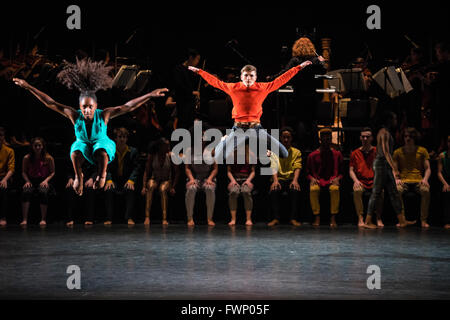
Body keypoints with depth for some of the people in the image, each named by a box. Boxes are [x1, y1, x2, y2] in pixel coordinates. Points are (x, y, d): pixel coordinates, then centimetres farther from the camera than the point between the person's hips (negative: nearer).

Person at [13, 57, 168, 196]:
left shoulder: (103, 115, -28)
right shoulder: (75, 115, -25)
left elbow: (128, 106, -34)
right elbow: (50, 103, -26)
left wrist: (151, 95, -42)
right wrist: (28, 87, -31)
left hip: (101, 143, -1)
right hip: (83, 144, 1)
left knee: (102, 152, -36)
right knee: (76, 152, -33)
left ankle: (101, 175, -9)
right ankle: (78, 177, -7)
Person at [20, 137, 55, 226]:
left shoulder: (48, 158, 2)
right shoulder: (27, 158, 6)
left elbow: (52, 172, 7)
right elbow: (24, 172, 13)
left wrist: (46, 180, -10)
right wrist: (27, 181, -5)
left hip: (43, 182, -1)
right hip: (31, 181, 1)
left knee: (43, 192, -35)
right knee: (26, 191, -33)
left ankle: (43, 219, -29)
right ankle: (25, 219, -35)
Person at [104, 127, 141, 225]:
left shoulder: (133, 151, 6)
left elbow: (136, 168, -1)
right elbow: (107, 168, 0)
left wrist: (131, 180, -18)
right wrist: (109, 180, -19)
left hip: (127, 181, 0)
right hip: (114, 181, 1)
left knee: (131, 190, -34)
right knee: (108, 189, -31)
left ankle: (129, 217, -32)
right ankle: (109, 218, -27)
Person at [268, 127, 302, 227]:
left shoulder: (297, 152, 12)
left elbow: (297, 168, -1)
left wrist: (295, 180, -21)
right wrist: (275, 180, -21)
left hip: (291, 179, 0)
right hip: (279, 179, 0)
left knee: (295, 190, -34)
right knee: (274, 191, -33)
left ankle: (293, 218, -31)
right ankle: (276, 218, -29)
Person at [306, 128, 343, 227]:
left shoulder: (337, 154, 11)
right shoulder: (313, 155, 10)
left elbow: (341, 171, 11)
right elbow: (309, 172, 13)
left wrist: (337, 178, -9)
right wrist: (312, 178, -8)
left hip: (332, 180, 0)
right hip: (317, 180, 0)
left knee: (335, 189, -37)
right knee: (313, 189, -36)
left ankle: (333, 219, -33)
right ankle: (317, 218, -28)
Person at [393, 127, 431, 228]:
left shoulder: (422, 151, 14)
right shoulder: (398, 152, 15)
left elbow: (428, 169, 11)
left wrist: (425, 179, -10)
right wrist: (396, 179, -10)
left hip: (418, 180, 0)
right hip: (403, 181, 0)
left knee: (426, 190, -34)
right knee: (397, 190, -35)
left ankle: (424, 220, -27)